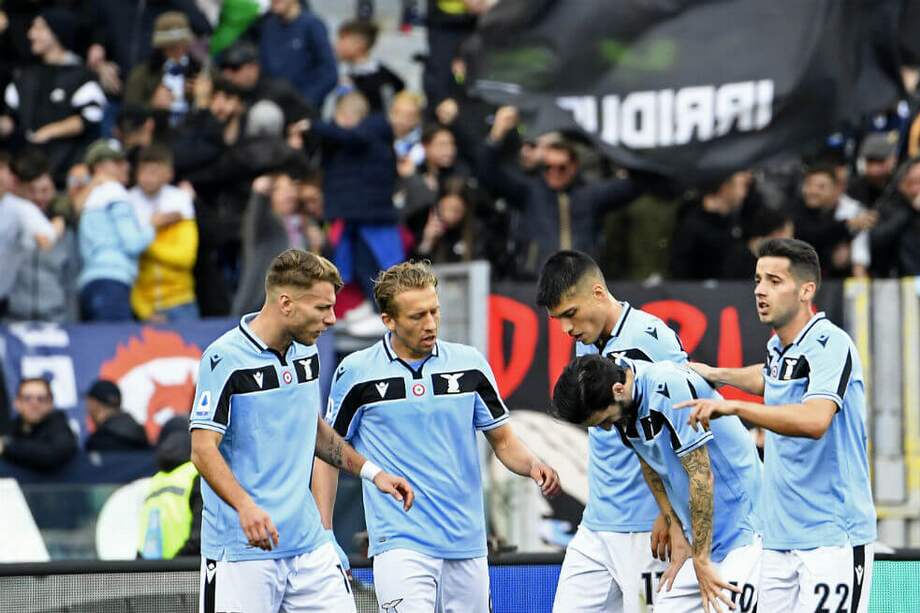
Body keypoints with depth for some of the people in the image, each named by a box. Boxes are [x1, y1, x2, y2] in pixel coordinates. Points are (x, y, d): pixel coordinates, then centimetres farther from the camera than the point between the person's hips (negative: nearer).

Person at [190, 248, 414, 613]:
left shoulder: (307, 353, 10)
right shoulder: (225, 359, -13)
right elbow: (203, 450, -18)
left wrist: (371, 472, 21)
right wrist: (245, 507, -32)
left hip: (309, 545, 7)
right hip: (241, 552, -7)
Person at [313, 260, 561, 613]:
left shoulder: (470, 364, 4)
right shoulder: (356, 372, -2)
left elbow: (502, 439, 11)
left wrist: (533, 465, -11)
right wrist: (324, 534, 0)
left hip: (467, 542, 4)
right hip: (400, 542, -3)